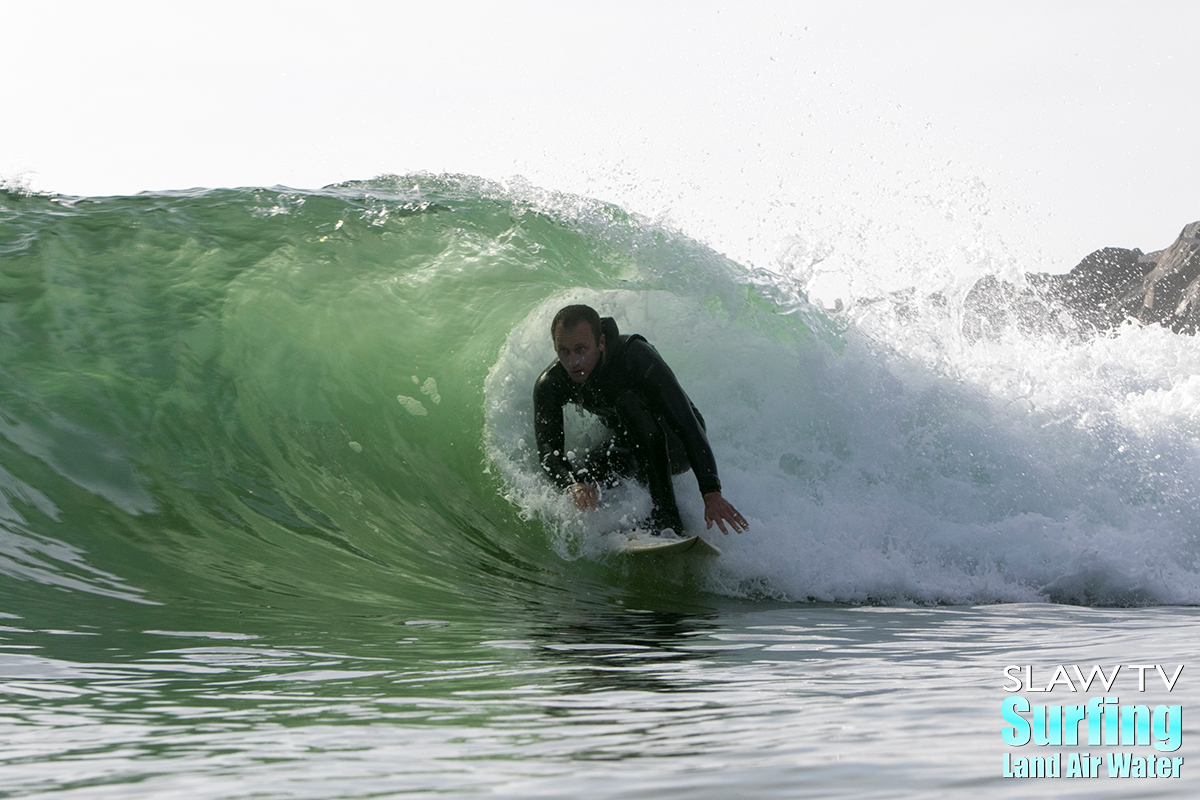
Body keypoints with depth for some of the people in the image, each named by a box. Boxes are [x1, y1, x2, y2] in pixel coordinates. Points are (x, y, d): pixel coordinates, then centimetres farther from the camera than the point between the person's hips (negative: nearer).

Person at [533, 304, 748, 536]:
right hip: (630, 446, 4)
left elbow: (687, 424, -36)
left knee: (630, 401, -36)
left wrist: (712, 494, -47)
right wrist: (574, 484, -48)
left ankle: (667, 517, -34)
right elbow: (549, 451, -24)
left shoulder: (636, 358, -31)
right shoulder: (550, 385, -18)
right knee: (571, 474, -26)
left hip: (676, 447, -4)